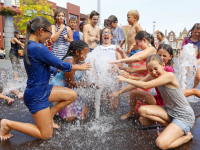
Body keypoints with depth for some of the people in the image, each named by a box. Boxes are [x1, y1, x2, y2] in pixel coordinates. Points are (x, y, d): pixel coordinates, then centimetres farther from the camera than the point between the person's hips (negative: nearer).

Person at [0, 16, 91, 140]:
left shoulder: (29, 45, 5)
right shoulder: (39, 48, -25)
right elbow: (61, 65, -18)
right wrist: (80, 67, -3)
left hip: (44, 88, 10)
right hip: (37, 95, -10)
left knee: (72, 95, 9)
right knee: (46, 135, 2)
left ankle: (48, 117, 18)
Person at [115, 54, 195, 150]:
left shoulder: (169, 75, -23)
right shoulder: (152, 76, 0)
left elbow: (145, 86, -29)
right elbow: (139, 83, 6)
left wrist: (125, 79, -21)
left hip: (184, 116, -8)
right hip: (170, 111, 8)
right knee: (142, 110, -10)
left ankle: (187, 136, 5)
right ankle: (172, 128, 3)